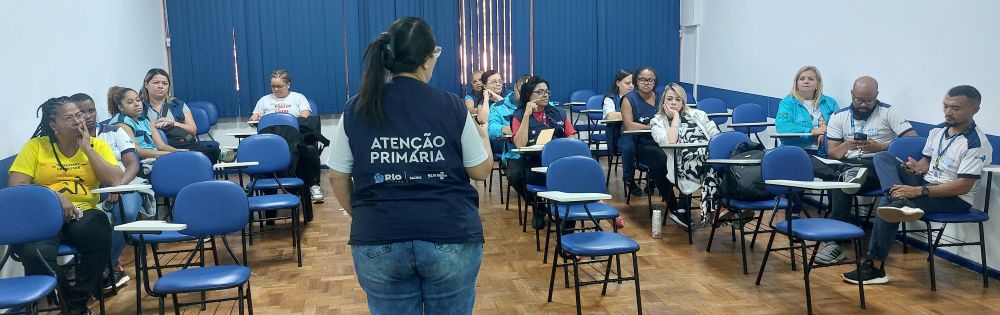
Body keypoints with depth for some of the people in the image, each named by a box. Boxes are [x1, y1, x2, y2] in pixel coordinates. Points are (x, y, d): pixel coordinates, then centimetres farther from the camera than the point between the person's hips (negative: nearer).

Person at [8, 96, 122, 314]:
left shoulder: (97, 145, 11)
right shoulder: (36, 146, 7)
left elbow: (115, 181, -3)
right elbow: (16, 185, 0)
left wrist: (87, 147, -3)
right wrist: (55, 196, -14)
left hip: (84, 213, 1)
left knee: (100, 237, -34)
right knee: (35, 252, -35)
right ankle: (68, 296, -6)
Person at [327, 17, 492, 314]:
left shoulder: (357, 110, 0)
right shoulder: (452, 106, -5)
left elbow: (338, 178, 6)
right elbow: (481, 171, 4)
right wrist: (482, 135, 23)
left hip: (379, 241, 1)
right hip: (451, 238, -1)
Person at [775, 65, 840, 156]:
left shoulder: (829, 102, 20)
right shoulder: (787, 102, 7)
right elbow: (781, 126, -9)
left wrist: (826, 132, -12)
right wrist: (811, 131, -14)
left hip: (824, 152, 3)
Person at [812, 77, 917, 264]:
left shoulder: (889, 112, 5)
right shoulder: (839, 117, 13)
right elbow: (832, 153, 9)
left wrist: (880, 147, -15)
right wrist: (847, 145, -13)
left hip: (878, 166, -3)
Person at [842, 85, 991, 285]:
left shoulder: (977, 143, -16)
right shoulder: (937, 131, 8)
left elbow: (964, 186, -22)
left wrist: (918, 191, -29)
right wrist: (917, 168, -6)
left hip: (955, 200, -8)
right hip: (926, 183, 8)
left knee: (889, 203, -27)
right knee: (883, 157, -9)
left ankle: (875, 268, -18)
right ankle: (902, 204, -36)